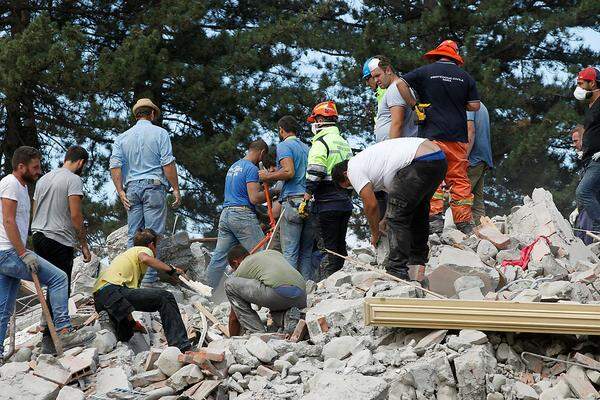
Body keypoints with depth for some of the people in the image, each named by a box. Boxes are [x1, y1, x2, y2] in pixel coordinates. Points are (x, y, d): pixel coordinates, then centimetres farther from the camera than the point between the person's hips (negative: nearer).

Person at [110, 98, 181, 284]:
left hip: (132, 188, 4)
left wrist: (121, 192, 2)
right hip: (154, 186, -4)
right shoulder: (159, 133, 0)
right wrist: (176, 189, -3)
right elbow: (168, 164, -7)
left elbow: (115, 166, 2)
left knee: (133, 234, 7)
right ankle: (150, 276, -8)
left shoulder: (123, 138, 11)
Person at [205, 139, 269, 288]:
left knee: (219, 257, 8)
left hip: (226, 214, 8)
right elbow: (254, 198, -15)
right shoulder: (251, 168, -8)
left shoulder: (233, 166, 20)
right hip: (243, 216, -8)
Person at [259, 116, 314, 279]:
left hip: (292, 200, -7)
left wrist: (268, 177, 0)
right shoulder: (306, 148, 22)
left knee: (290, 252, -8)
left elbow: (289, 172, -14)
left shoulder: (284, 146, 0)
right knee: (306, 252, 8)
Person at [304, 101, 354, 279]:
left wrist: (307, 195, -12)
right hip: (345, 202, 7)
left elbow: (315, 173, -18)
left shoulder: (321, 142, -9)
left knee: (329, 246, -7)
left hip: (328, 203, -7)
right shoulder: (344, 143, 17)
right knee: (340, 245, 11)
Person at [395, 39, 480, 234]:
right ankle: (464, 223, 4)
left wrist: (414, 105, 0)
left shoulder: (426, 71, 2)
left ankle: (435, 216, -11)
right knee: (459, 179, 6)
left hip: (431, 134, -2)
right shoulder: (465, 76, 7)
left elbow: (401, 83, -6)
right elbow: (474, 106, 6)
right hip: (458, 136, 2)